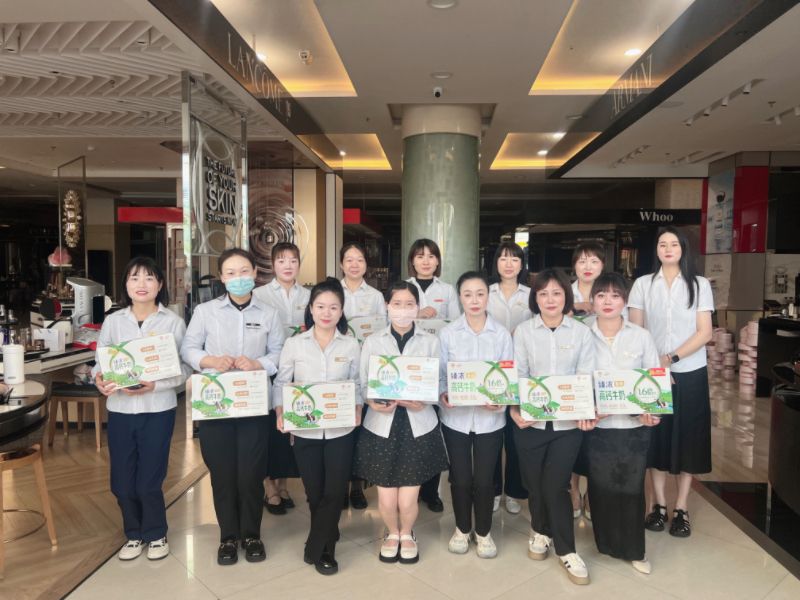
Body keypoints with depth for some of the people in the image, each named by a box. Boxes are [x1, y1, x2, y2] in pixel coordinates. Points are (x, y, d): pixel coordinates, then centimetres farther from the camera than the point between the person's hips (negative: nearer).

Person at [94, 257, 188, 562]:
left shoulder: (173, 322, -4)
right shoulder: (113, 321, 4)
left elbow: (183, 370, -6)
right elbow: (100, 363, 6)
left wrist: (154, 385, -21)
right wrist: (100, 381, -16)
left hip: (158, 410, -3)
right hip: (119, 410, 3)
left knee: (149, 481, 3)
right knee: (121, 482, 10)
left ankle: (156, 534, 29)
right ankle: (135, 534, 35)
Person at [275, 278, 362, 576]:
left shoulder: (351, 345, 1)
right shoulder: (294, 344, -1)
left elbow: (357, 384, 5)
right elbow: (281, 383, 2)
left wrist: (357, 411, -11)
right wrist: (281, 414, -12)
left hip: (341, 430, 0)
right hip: (304, 430, 0)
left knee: (334, 492, 2)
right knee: (315, 493, 11)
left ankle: (316, 548, 23)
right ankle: (326, 546, 35)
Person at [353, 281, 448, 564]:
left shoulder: (430, 341, 4)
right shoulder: (372, 342, 4)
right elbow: (363, 384, 1)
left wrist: (423, 401, -18)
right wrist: (373, 403, -19)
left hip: (418, 426, 0)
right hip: (381, 427, 0)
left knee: (407, 500, 4)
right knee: (386, 499, 6)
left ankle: (407, 534, 39)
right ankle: (392, 533, 41)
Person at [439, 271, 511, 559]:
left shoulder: (501, 333, -2)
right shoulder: (447, 333, -3)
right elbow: (440, 374, -2)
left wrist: (502, 400, -18)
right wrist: (443, 395, -20)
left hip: (490, 418, 0)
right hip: (456, 416, 0)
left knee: (484, 479, 9)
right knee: (460, 478, 12)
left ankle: (483, 532, 32)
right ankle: (462, 529, 35)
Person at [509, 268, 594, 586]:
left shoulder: (581, 332, 2)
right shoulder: (523, 331, 0)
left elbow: (587, 377, -1)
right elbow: (517, 375, -3)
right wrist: (515, 409, -17)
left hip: (568, 420, -1)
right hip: (531, 419, 1)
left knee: (555, 485, -3)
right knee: (534, 482, 11)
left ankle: (565, 549, 18)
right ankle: (540, 530, 38)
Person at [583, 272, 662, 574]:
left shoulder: (641, 336, 1)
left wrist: (651, 411, -11)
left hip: (634, 426, 1)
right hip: (596, 425, -1)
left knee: (632, 487, 7)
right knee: (601, 487, 8)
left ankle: (634, 549, 27)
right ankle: (608, 543, 31)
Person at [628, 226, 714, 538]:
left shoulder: (700, 284, 2)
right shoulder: (642, 284, 3)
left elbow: (704, 333, -4)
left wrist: (672, 358, -16)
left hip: (690, 373, 0)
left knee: (688, 437, 5)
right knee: (656, 436, 6)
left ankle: (681, 507, 17)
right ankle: (658, 503, 18)